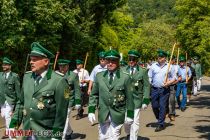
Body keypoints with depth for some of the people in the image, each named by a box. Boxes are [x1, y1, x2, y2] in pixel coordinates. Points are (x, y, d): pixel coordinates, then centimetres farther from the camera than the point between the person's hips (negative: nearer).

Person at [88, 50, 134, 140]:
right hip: (103, 114, 3)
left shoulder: (125, 77, -4)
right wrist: (91, 110, 1)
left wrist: (130, 114, 0)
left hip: (118, 115, -3)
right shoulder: (99, 76, 5)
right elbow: (93, 94, 8)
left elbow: (129, 97, -1)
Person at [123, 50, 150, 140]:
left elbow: (146, 86, -2)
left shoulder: (143, 71, -2)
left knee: (135, 122, 0)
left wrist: (145, 101, -7)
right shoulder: (123, 71, 3)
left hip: (136, 100, -2)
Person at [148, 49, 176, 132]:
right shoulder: (153, 66, 6)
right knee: (154, 106, 6)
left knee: (162, 106, -3)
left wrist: (169, 83, -11)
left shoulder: (169, 67, 4)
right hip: (154, 89, 2)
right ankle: (160, 119, 32)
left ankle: (161, 124, 5)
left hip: (164, 90, -2)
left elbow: (173, 78, 7)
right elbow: (149, 77, 8)